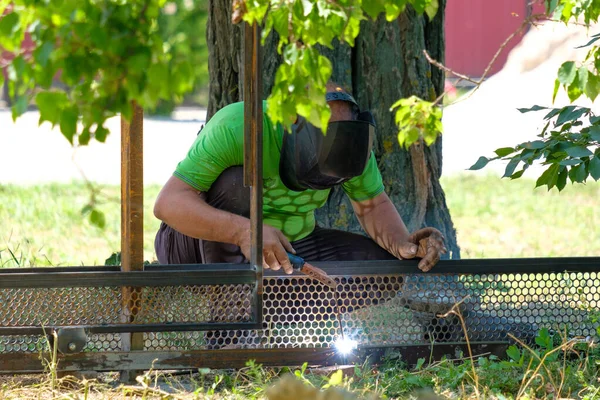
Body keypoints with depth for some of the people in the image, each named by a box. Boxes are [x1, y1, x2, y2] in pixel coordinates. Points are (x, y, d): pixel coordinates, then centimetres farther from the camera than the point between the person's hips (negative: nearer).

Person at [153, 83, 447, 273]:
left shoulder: (348, 136, -14)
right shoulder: (238, 127, -31)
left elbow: (373, 206, 0)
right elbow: (168, 203, -37)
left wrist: (403, 243, -23)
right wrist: (244, 231, -51)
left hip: (289, 244, 5)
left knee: (388, 264, -12)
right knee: (236, 182, -34)